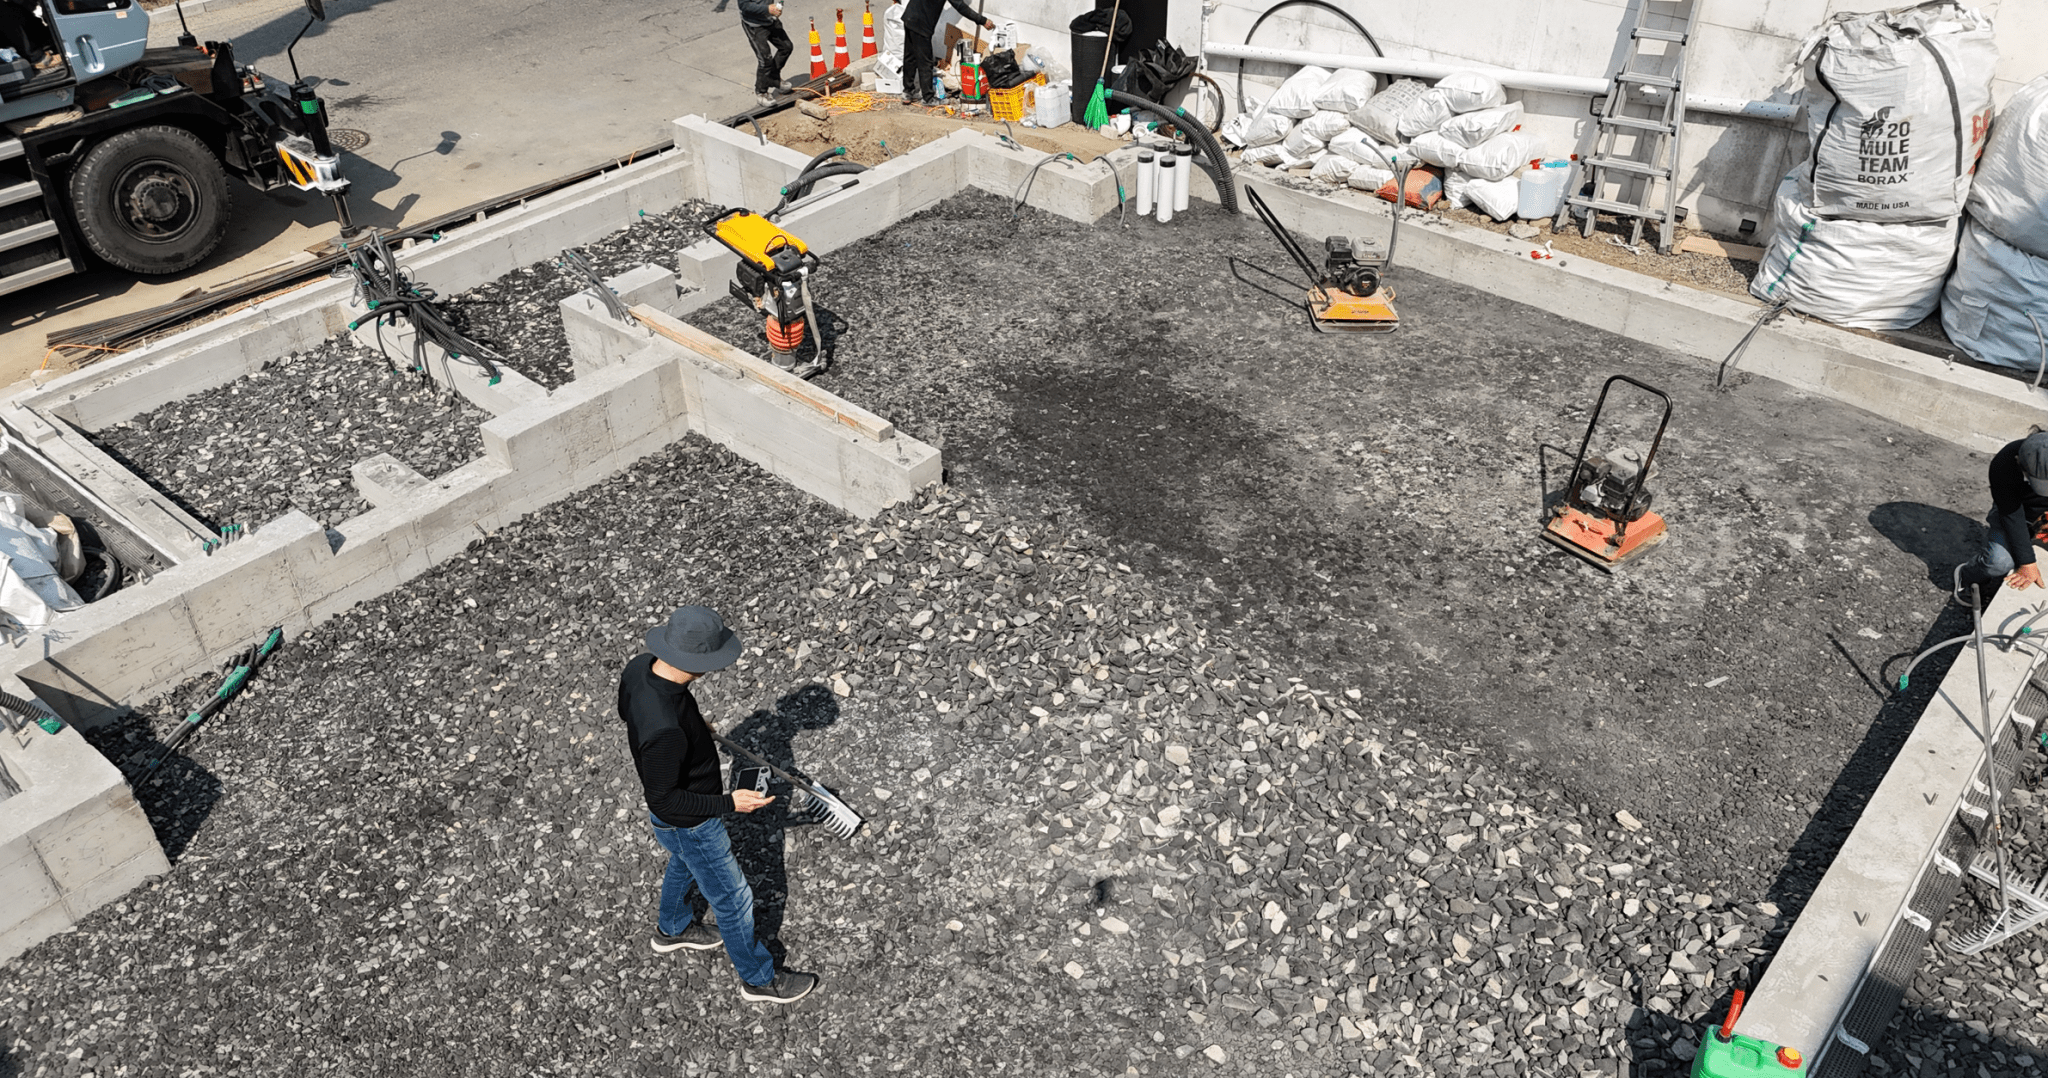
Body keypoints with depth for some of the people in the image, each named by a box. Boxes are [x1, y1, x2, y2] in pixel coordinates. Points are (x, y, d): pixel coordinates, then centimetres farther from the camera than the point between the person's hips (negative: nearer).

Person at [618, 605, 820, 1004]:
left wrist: (692, 725, 13)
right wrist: (729, 803, -26)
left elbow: (625, 713, 4)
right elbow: (663, 800, -30)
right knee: (733, 899, 15)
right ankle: (758, 979, 39)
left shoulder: (639, 666, -20)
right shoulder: (666, 731, -45)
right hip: (689, 823, -8)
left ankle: (672, 929, 64)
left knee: (685, 864, 36)